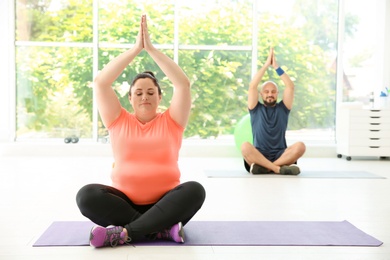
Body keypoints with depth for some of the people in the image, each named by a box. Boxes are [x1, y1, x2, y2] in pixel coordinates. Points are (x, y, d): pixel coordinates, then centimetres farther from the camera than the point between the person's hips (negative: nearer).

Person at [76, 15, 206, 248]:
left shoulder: (171, 122, 7)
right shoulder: (119, 121, 9)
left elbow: (183, 84, -7)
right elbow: (100, 83, -3)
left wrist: (151, 49, -7)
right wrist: (136, 48, -5)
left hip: (165, 203, 0)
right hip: (126, 201, 1)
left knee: (195, 190, -30)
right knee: (87, 195, -27)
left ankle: (124, 233, -31)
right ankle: (163, 229, -29)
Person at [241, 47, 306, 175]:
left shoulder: (282, 108, 15)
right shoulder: (256, 109, 12)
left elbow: (290, 86, 2)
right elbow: (252, 86, -1)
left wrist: (276, 66, 0)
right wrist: (266, 65, -2)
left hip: (280, 155, 2)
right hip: (258, 156, -1)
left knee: (300, 146, -28)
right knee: (245, 146, -33)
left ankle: (264, 167, -30)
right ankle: (279, 168, -35)